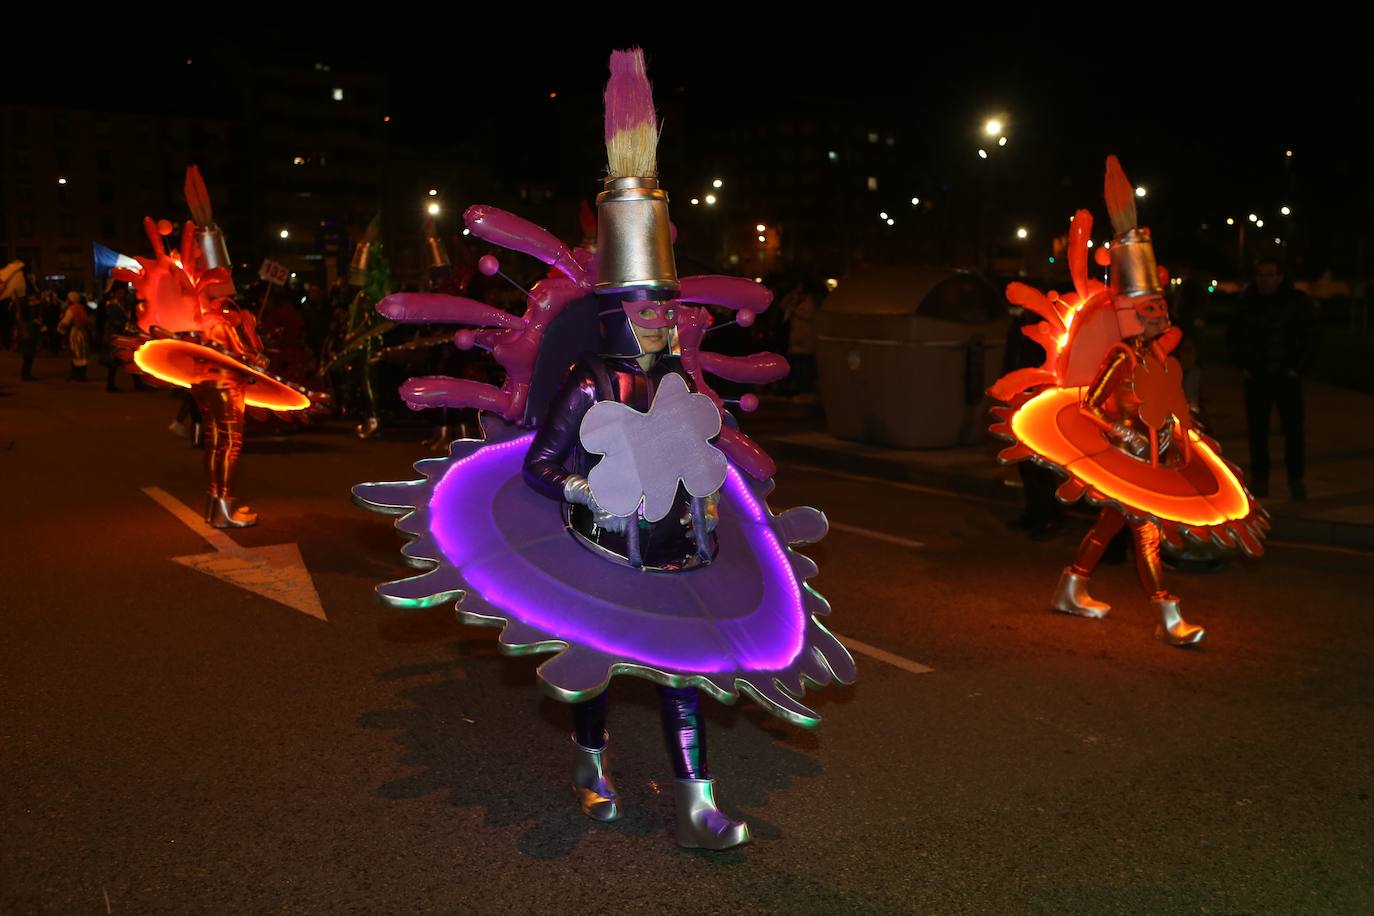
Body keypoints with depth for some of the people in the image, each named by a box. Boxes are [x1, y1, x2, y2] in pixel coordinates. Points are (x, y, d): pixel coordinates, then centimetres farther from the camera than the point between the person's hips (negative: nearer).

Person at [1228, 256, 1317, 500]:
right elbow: (1235, 336, 16)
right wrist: (1243, 366, 7)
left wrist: (1299, 368, -3)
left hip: (1287, 378, -2)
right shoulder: (1247, 303, 5)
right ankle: (1259, 479, 11)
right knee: (1257, 429, 2)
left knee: (1294, 429, -4)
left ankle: (1296, 479, 6)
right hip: (1256, 379, 2)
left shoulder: (1297, 301, 0)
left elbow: (1310, 337, 4)